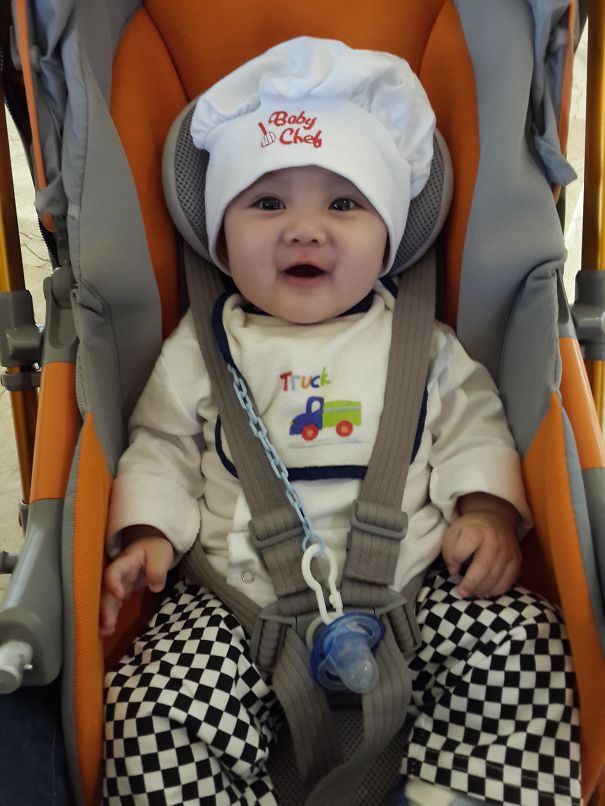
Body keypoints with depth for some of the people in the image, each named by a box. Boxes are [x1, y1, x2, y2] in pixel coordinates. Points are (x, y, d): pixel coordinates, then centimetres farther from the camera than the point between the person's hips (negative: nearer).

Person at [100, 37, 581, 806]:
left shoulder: (424, 345, 7)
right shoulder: (200, 348, 6)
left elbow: (474, 431, 10)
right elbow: (162, 449, 10)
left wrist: (487, 511, -7)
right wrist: (146, 533, -5)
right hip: (239, 606, 0)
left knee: (522, 636, -15)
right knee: (153, 709, -19)